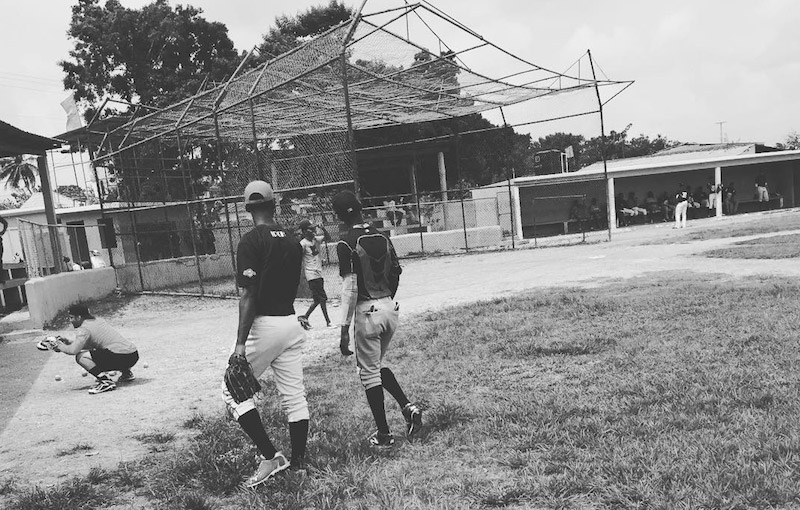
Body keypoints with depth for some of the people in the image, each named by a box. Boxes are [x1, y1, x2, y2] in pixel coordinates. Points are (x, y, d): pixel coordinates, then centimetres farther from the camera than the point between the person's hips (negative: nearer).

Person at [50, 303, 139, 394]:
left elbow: (73, 350, -15)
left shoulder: (84, 329, -6)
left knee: (80, 356, -8)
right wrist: (68, 341, 25)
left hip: (122, 357, -9)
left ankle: (106, 381, -19)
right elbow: (90, 344, 30)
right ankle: (127, 372, 24)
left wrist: (61, 346, 5)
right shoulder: (97, 320, 20)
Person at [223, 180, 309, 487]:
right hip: (292, 322, 7)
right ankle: (298, 462, 18)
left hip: (264, 324, -7)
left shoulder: (251, 241, -12)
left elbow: (249, 294, -18)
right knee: (294, 395, 11)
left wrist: (241, 343, -19)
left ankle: (270, 456, 0)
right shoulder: (292, 241, 8)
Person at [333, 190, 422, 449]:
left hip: (367, 311, -6)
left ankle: (384, 435, 14)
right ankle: (408, 407, 11)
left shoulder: (347, 244, -13)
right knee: (377, 364, 25)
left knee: (369, 373, 7)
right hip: (390, 308, 7)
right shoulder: (382, 238, 7)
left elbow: (350, 289, -17)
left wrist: (344, 329, -13)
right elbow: (396, 275, 12)